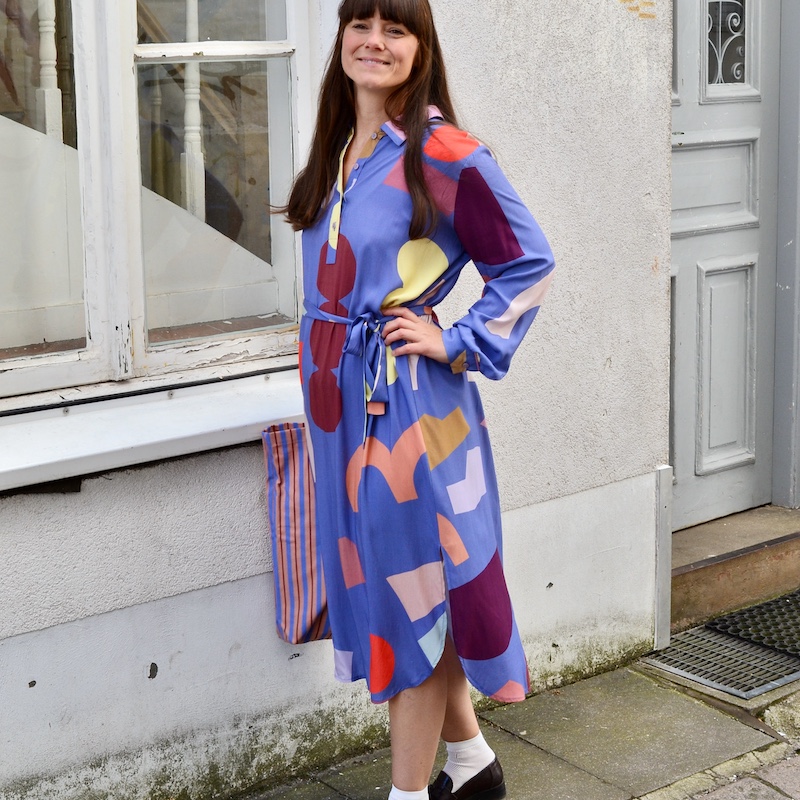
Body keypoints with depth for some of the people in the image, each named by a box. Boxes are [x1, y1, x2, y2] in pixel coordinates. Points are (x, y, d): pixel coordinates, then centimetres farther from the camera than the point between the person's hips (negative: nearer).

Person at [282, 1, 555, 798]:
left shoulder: (442, 151, -12)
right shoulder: (338, 150, 10)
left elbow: (528, 263, -10)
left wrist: (456, 344, -12)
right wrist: (325, 370, 16)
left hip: (405, 401, -8)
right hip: (340, 400, 8)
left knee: (407, 587, 0)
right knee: (375, 580, 15)